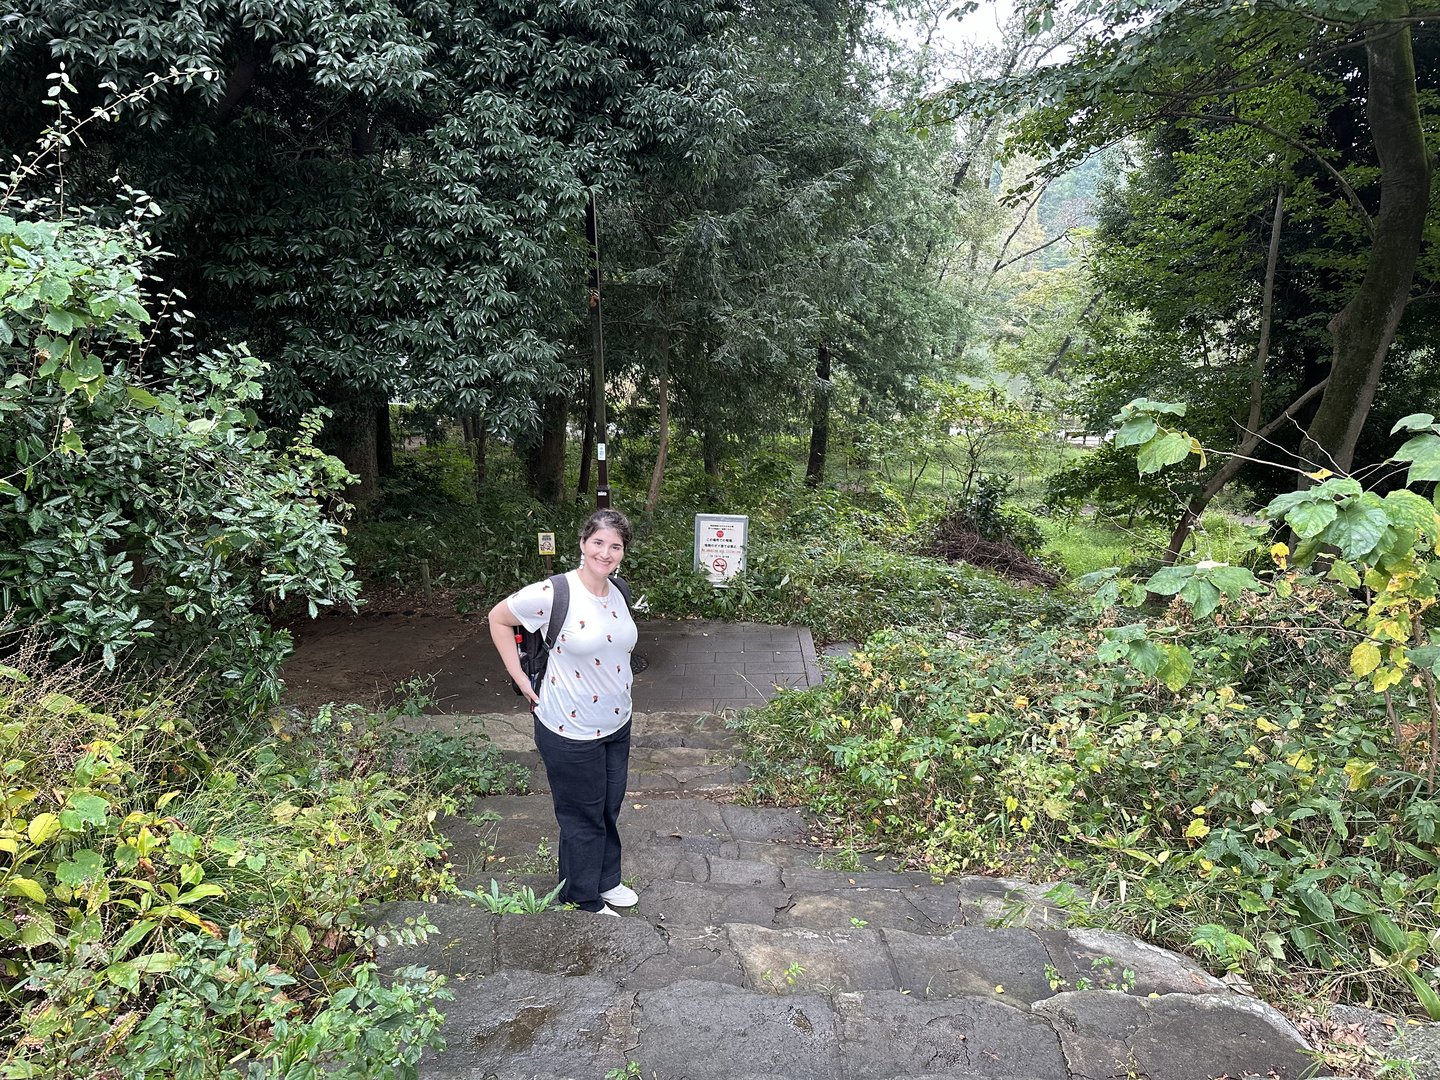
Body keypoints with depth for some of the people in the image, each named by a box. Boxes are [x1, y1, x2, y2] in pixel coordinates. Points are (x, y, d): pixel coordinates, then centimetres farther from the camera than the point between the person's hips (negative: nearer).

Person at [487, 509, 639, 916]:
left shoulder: (618, 592, 0)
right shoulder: (553, 594, -23)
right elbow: (498, 619, -9)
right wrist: (521, 679, -10)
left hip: (616, 725, 7)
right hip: (571, 733, -7)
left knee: (609, 809, 23)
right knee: (583, 818, 10)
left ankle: (606, 881, 45)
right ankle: (583, 901, 32)